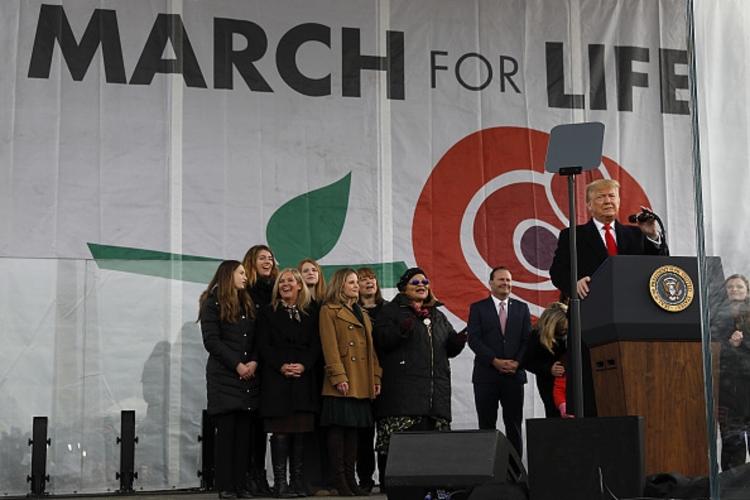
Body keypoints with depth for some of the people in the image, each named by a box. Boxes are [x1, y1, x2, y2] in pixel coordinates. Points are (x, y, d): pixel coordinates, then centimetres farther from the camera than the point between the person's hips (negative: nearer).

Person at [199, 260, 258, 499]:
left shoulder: (247, 304, 19)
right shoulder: (213, 304, 1)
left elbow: (256, 339, 15)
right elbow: (212, 341, -7)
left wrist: (254, 362, -4)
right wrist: (237, 365, -13)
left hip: (248, 377, 5)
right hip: (223, 376, -5)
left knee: (244, 431, 2)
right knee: (226, 430, -6)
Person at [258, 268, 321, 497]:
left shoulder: (311, 314, 14)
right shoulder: (268, 313, 8)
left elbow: (315, 345, 7)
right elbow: (264, 345, 0)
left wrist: (303, 365, -10)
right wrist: (281, 366, -13)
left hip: (304, 379, 2)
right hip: (277, 379, -2)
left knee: (300, 431, 1)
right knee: (280, 431, -6)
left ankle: (298, 481, 6)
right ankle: (280, 482, -4)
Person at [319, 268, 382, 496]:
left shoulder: (362, 314, 22)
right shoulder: (329, 311, -1)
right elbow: (330, 347, -9)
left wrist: (376, 377, 11)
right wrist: (339, 377, -17)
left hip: (362, 384, 7)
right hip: (342, 384, -7)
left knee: (353, 428, 8)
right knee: (338, 428, -4)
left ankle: (350, 478, 12)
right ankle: (340, 480, -1)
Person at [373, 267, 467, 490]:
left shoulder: (438, 315, 25)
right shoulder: (391, 311, 7)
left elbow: (449, 348, 27)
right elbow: (380, 340, -6)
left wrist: (458, 341, 5)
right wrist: (402, 331, -21)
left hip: (436, 387, 6)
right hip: (402, 386, -6)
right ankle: (390, 482, -10)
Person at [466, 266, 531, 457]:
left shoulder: (522, 308, 12)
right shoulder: (478, 308, 5)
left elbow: (528, 339, 6)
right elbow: (474, 339, -5)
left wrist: (517, 362, -10)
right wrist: (495, 361, -14)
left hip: (514, 375, 2)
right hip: (486, 375, -2)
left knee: (514, 425, 2)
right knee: (486, 426, 0)